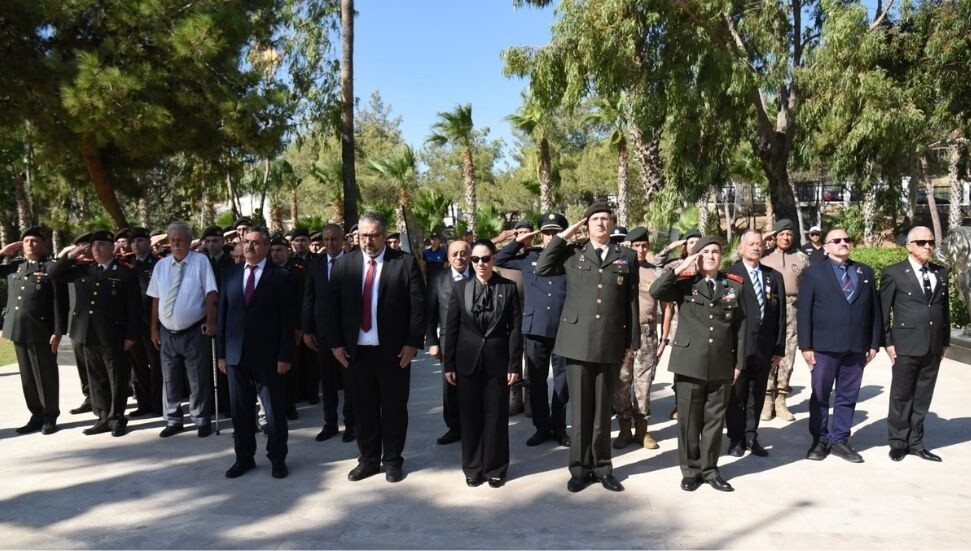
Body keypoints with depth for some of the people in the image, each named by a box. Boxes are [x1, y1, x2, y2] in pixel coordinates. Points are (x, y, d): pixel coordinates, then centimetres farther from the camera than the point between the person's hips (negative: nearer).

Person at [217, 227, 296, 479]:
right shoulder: (230, 274, 8)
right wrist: (220, 353, 4)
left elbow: (287, 320, -6)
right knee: (240, 410, 11)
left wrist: (285, 356, -11)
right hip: (236, 354, 4)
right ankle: (244, 457, 25)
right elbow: (222, 315, 9)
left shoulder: (280, 276, -3)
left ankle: (277, 458, 19)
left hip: (268, 355, -3)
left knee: (274, 409, 6)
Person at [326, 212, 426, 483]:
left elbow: (418, 305, -6)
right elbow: (333, 306, 6)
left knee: (394, 408, 10)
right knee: (363, 409, 13)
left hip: (394, 350, -2)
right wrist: (336, 343, 0)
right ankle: (368, 460, 28)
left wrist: (412, 343, -10)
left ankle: (392, 461, 25)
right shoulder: (344, 264, 4)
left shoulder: (405, 262, -5)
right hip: (355, 350, 3)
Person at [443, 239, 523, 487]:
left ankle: (495, 468, 20)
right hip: (467, 361, 1)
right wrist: (449, 364, -1)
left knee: (496, 416, 6)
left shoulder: (508, 288, -1)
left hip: (497, 361, -1)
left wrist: (514, 365, -7)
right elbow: (451, 328, 2)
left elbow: (515, 329, -2)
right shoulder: (460, 287, 2)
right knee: (470, 416, 9)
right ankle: (473, 468, 22)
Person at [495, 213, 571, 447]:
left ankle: (559, 427, 23)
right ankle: (542, 427, 23)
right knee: (536, 380, 9)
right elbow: (499, 260, 13)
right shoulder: (529, 257, 6)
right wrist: (519, 241, 5)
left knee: (562, 380, 7)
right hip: (535, 328, 2)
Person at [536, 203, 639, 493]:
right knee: (581, 409, 6)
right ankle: (580, 468, 16)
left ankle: (601, 467, 21)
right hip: (578, 342, -1)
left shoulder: (626, 256, 9)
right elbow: (542, 268, -5)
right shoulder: (573, 254, 8)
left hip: (611, 344, 1)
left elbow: (632, 301, 7)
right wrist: (564, 235, -2)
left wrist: (632, 341, 4)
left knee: (603, 409, 10)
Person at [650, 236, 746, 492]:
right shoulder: (685, 283, 1)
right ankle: (690, 470, 20)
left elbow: (740, 327, 8)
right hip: (689, 363, -2)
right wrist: (680, 268, -16)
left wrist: (739, 363, 6)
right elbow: (656, 291, -17)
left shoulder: (734, 285, 7)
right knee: (688, 419, 6)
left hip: (721, 365, 2)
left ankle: (710, 469, 23)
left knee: (714, 419, 10)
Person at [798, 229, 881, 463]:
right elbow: (804, 312, -3)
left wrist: (874, 343, 5)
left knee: (848, 396, 9)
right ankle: (820, 440, 18)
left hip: (857, 347, 3)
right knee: (820, 396, 6)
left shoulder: (865, 272, 12)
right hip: (824, 346, -3)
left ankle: (840, 440, 19)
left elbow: (874, 309, 10)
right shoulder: (814, 273, 1)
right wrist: (806, 346, -8)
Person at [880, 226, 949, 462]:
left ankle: (915, 442, 21)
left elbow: (945, 308, 13)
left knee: (923, 398, 11)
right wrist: (887, 342, -7)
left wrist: (945, 341, 10)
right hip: (906, 346, -4)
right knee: (901, 396, 5)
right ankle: (898, 443, 16)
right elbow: (883, 311, -3)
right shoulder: (894, 273, -3)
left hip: (934, 347, 4)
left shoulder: (941, 273, 11)